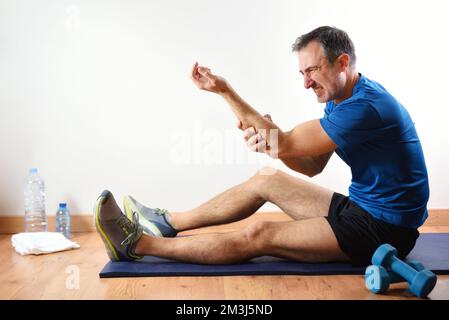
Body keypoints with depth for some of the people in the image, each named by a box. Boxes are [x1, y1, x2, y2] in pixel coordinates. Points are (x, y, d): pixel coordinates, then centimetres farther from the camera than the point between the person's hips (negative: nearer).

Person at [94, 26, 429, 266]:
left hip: (383, 228, -9)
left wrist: (226, 90, -19)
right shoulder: (340, 101, 8)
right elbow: (312, 166, 6)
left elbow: (285, 145, -22)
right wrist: (269, 141, -16)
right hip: (360, 207, 9)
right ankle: (168, 223, 12)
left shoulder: (366, 105, -24)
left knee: (259, 235, -18)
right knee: (266, 179, 7)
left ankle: (137, 244, -12)